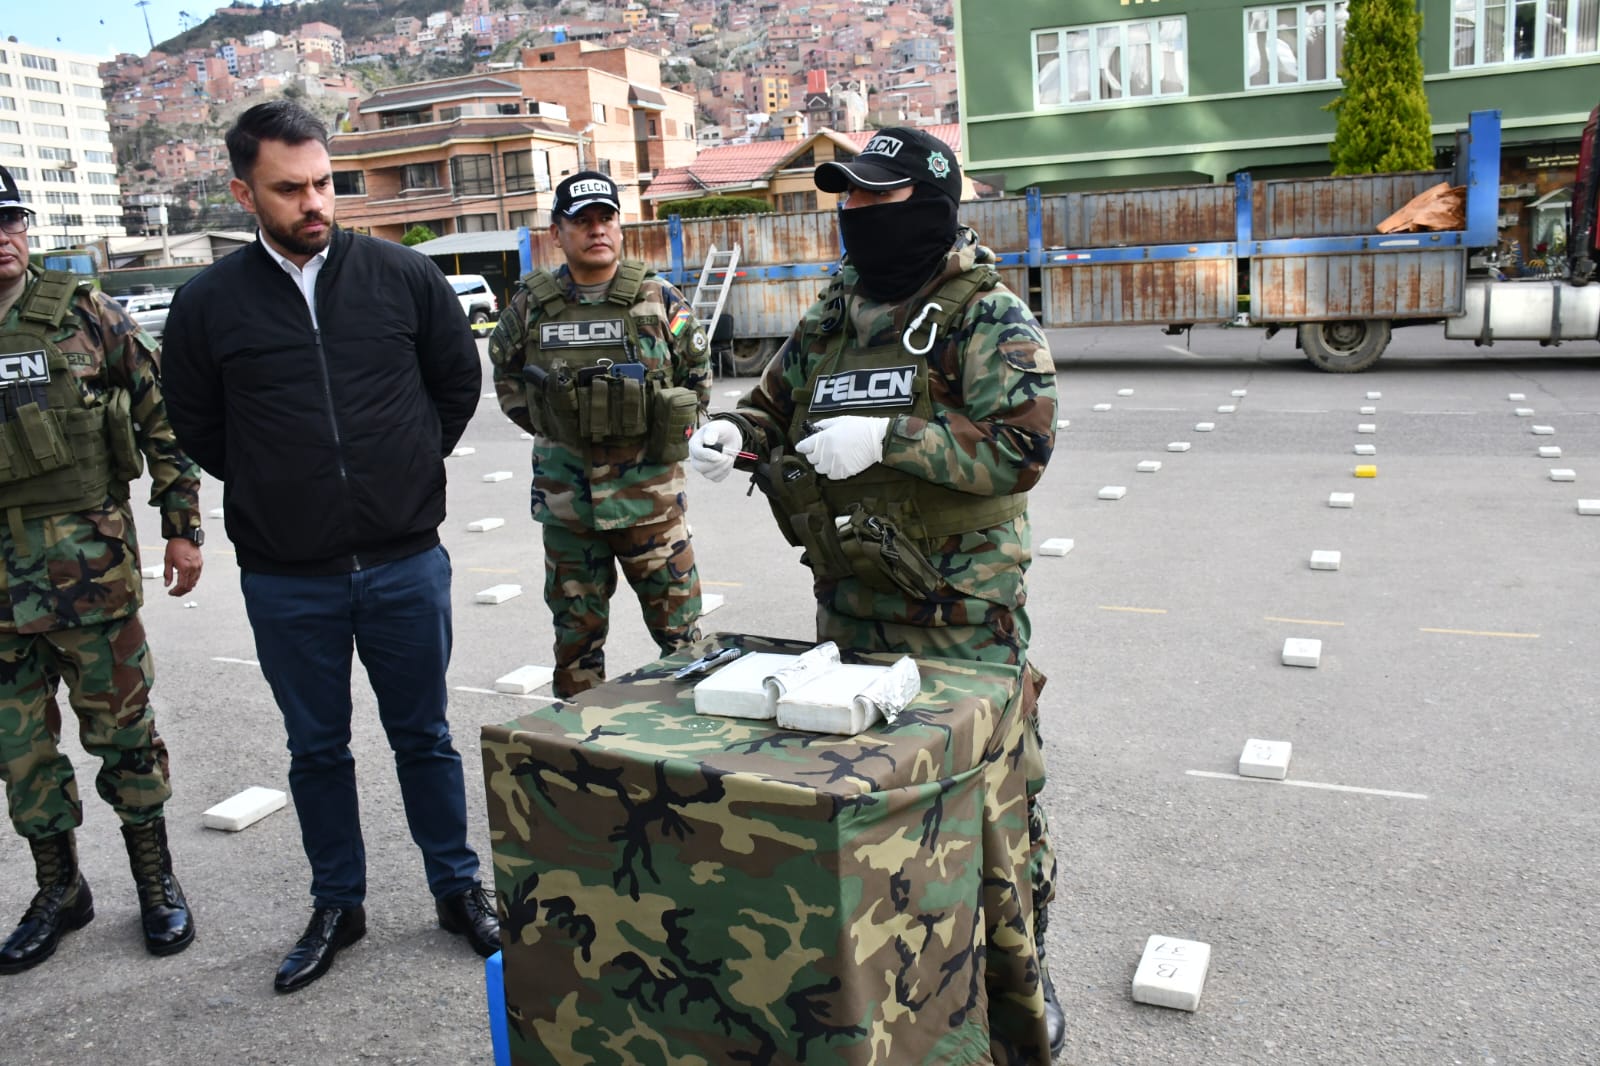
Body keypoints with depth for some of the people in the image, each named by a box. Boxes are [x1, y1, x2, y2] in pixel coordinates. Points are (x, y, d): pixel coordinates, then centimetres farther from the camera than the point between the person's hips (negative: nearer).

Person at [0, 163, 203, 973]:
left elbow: (161, 415, 1)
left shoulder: (82, 314, -2)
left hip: (90, 560, -2)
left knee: (121, 725, 6)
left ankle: (156, 880, 22)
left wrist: (182, 525, -3)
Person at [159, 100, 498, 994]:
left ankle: (459, 888, 30)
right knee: (317, 748, 15)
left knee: (424, 736, 13)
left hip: (406, 563, 0)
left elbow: (459, 381, 9)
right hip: (286, 581, 1)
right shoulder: (209, 305, -3)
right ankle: (337, 905, 32)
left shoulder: (402, 276, -3)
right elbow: (198, 429, 9)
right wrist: (275, 494, 6)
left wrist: (407, 471, 8)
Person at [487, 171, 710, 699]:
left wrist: (669, 429, 3)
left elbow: (698, 372, 10)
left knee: (677, 620, 4)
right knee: (576, 626, 13)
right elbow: (505, 369, 18)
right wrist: (538, 422, 8)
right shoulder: (531, 306, 2)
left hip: (649, 491, -1)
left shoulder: (659, 300, -1)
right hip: (565, 494, 2)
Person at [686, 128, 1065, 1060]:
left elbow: (1023, 444, -20)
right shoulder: (832, 319, 10)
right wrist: (734, 433, -4)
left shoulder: (988, 318, -9)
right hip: (850, 600, 6)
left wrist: (887, 439, -27)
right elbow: (777, 408, 19)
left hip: (963, 609, -6)